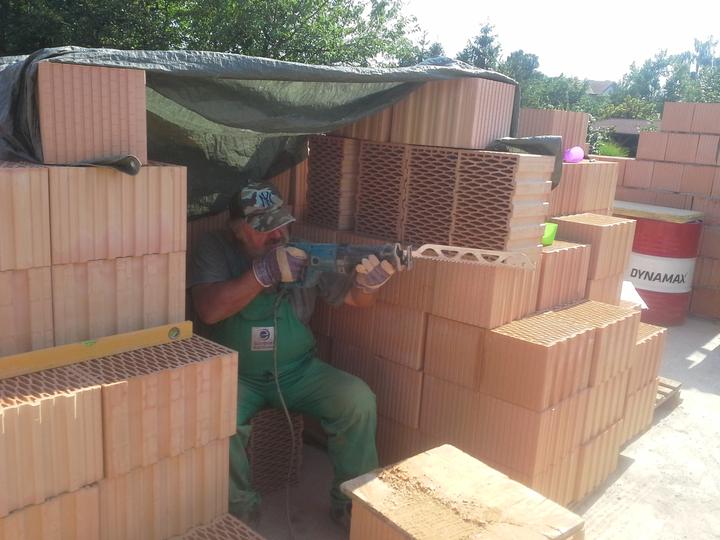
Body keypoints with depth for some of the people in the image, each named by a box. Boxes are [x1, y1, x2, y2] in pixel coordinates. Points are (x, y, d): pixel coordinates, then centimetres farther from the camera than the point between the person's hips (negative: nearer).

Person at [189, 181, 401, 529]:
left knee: (359, 399, -18)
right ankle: (240, 508, -3)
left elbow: (355, 299, -2)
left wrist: (367, 282, -26)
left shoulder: (304, 252, -4)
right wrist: (265, 271, -29)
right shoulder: (215, 249, -7)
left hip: (300, 372, 2)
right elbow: (210, 310, -21)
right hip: (237, 376, -1)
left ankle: (351, 502, 2)